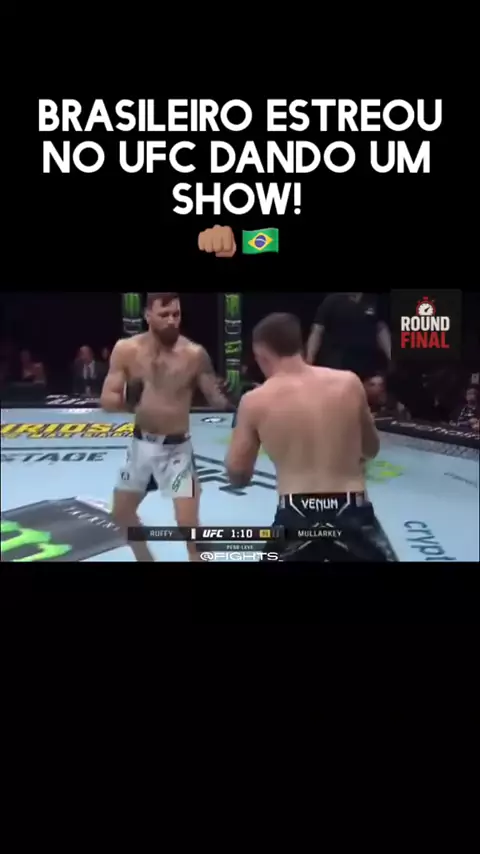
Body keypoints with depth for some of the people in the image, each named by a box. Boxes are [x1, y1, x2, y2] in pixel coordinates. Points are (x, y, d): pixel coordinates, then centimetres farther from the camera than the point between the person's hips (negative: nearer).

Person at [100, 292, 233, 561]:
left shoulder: (194, 354, -15)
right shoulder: (127, 350, -8)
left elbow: (217, 398, -11)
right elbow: (106, 400, -6)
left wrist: (232, 400, -34)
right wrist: (127, 401, -28)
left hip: (177, 448, -4)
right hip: (141, 445, 4)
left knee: (189, 524, -11)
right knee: (121, 512, 20)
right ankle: (146, 558, 47)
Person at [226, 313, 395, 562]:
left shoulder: (254, 402, -4)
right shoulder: (349, 383, 0)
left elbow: (237, 475, 6)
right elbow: (371, 449, 14)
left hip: (296, 516, 0)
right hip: (351, 513, 1)